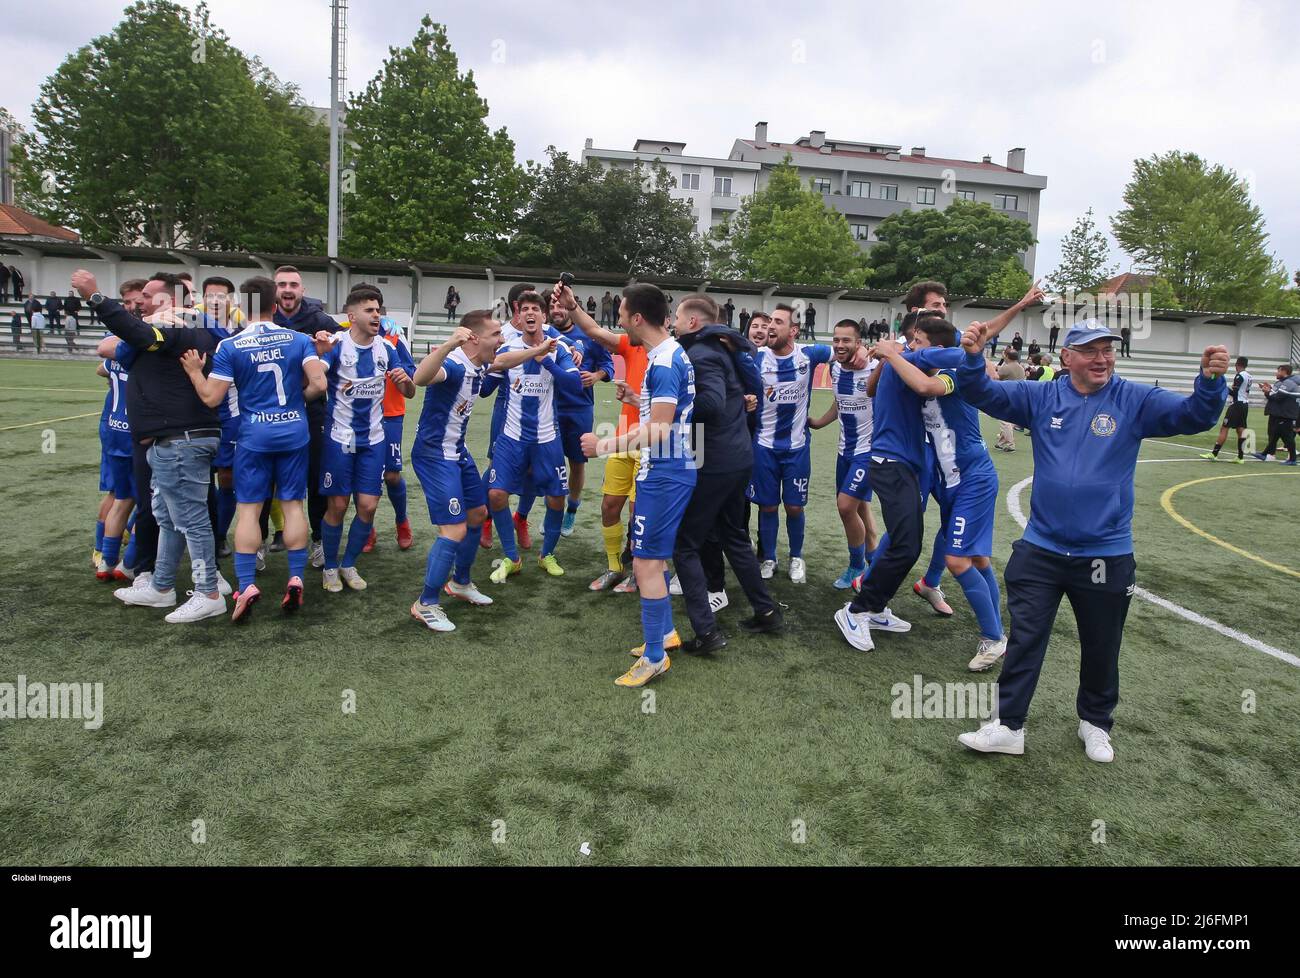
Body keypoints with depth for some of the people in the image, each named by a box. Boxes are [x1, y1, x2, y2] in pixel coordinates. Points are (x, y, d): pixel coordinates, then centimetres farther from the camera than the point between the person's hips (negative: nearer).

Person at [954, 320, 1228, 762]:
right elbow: (982, 394, -6)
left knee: (1101, 649, 16)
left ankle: (1095, 723, 38)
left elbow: (1192, 416, -13)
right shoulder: (1041, 398, 0)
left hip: (1106, 555, 0)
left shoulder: (1135, 401, -4)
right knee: (1024, 640, 5)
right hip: (1041, 549, 1)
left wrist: (1210, 381, -35)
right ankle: (1008, 726, 16)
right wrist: (973, 357, -26)